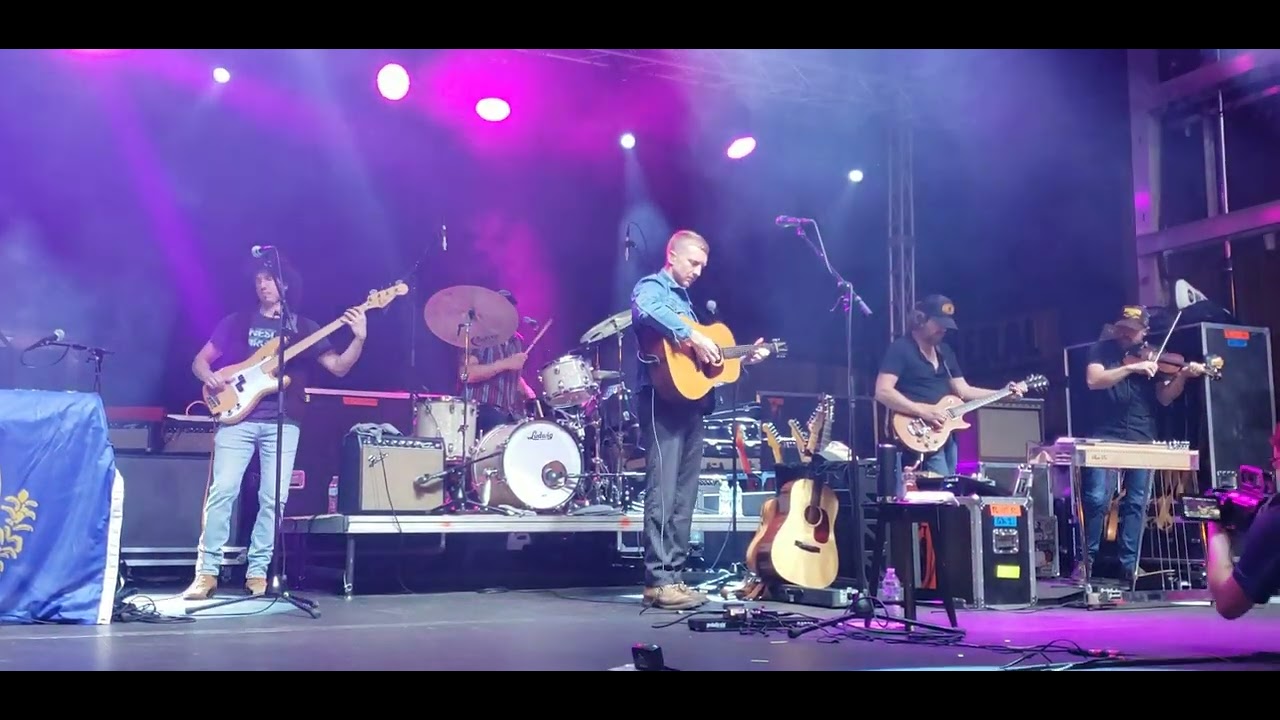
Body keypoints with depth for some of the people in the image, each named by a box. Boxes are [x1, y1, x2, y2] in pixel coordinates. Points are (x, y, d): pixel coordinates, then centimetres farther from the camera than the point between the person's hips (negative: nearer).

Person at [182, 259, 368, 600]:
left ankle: (257, 572, 6)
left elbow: (339, 367, 5)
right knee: (222, 491, -8)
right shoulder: (237, 322, 13)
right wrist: (210, 377, -8)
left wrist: (359, 339, -11)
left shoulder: (303, 327, 12)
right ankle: (207, 572, -1)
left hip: (283, 422, 0)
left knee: (273, 498, -3)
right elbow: (199, 360, 15)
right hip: (237, 418, 0)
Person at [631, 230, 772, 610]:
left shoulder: (685, 300, 25)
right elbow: (644, 312, -30)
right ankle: (658, 582, -9)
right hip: (663, 401, -9)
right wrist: (693, 337, -29)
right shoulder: (652, 287, -2)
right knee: (662, 494, -10)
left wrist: (742, 357, 17)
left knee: (684, 497, 8)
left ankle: (673, 576, 13)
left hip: (690, 403, 9)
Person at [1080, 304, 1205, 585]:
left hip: (1142, 439, 3)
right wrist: (1132, 368, -21)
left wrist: (1182, 376, -12)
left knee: (1136, 503, 4)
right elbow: (1093, 380, -13)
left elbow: (1164, 398, 6)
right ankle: (1087, 558, 4)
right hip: (1106, 436, -3)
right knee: (1096, 498, -8)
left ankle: (1129, 564, 11)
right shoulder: (1102, 349, 4)